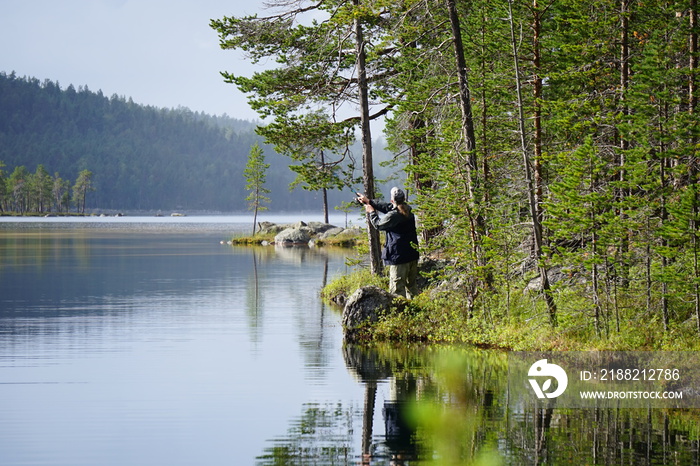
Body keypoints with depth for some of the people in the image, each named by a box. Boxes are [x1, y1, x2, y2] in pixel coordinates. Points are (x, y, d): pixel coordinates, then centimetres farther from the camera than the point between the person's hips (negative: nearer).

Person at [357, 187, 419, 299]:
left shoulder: (393, 215, -17)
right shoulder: (408, 211, 7)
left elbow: (378, 224, 0)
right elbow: (386, 207, 19)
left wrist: (371, 212, 17)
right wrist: (369, 201, 26)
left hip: (399, 257, -8)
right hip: (413, 255, 8)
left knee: (397, 288, -5)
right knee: (412, 285, 17)